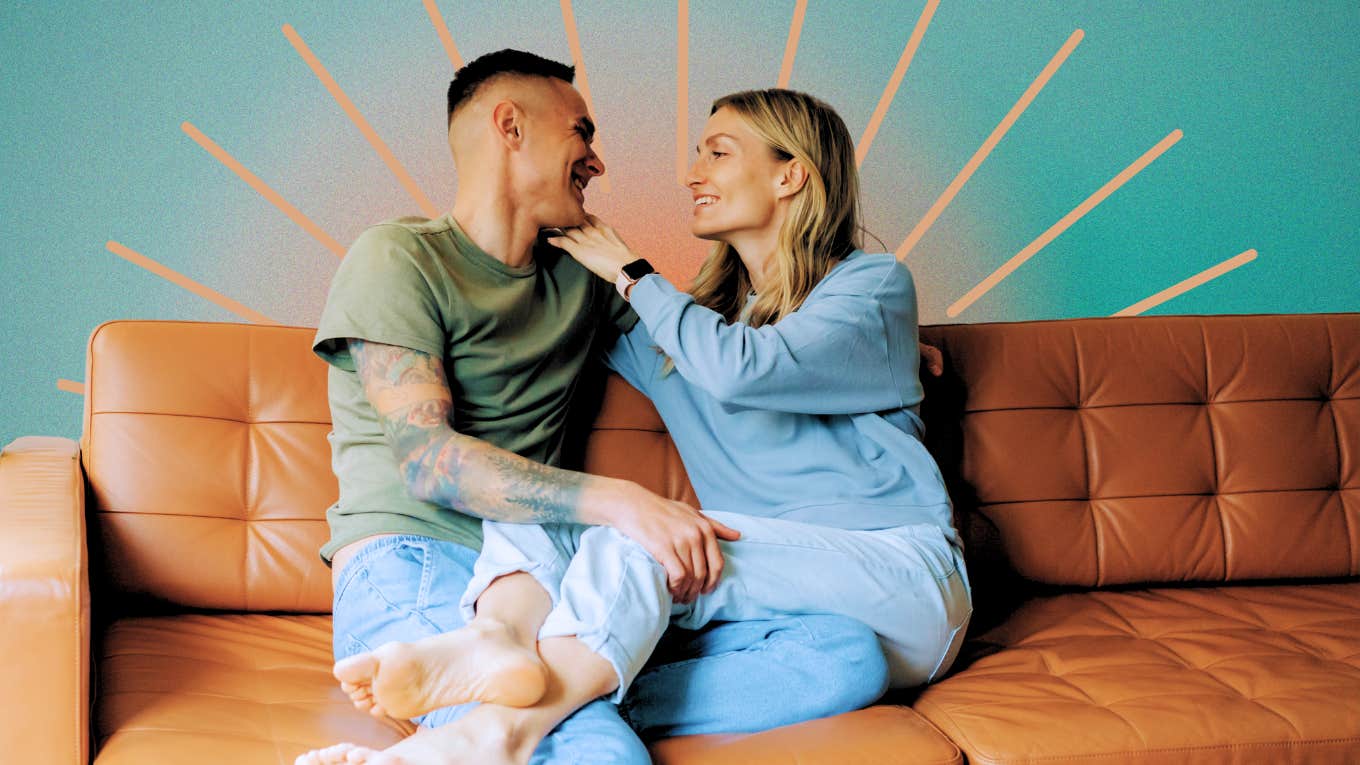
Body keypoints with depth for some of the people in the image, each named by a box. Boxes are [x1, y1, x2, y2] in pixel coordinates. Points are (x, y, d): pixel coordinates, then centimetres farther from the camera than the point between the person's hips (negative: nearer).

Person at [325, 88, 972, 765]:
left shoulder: (874, 284, 2)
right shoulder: (698, 313, 22)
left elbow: (743, 369, -16)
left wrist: (628, 270, -3)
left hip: (901, 580, -5)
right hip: (766, 596, 5)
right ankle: (502, 638, -48)